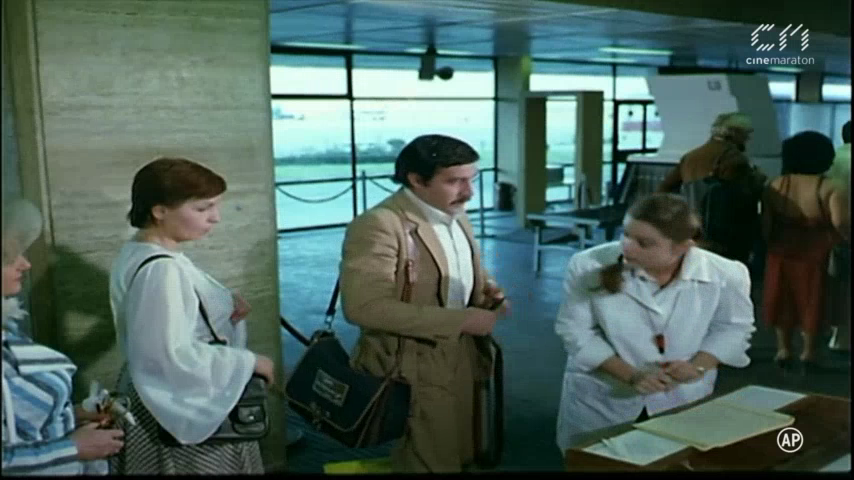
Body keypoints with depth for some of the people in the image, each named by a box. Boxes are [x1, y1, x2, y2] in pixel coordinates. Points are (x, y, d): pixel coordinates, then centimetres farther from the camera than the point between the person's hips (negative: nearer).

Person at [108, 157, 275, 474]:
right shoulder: (159, 270, -26)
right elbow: (173, 356, -29)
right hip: (180, 413, -10)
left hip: (172, 400, 10)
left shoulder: (140, 254, 4)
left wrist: (224, 307, 1)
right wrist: (249, 362, -20)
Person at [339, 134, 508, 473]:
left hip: (463, 361, 8)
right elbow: (365, 306, -29)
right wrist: (461, 320, -27)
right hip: (414, 371, -8)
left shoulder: (456, 217, 6)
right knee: (432, 464, 6)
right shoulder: (378, 226, -22)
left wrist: (486, 291, -4)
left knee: (464, 458, 19)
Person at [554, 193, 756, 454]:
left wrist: (698, 366, -17)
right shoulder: (588, 267, -20)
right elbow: (576, 331, -12)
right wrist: (631, 375, -21)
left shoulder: (725, 275, -15)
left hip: (683, 401, 1)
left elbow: (733, 327, 1)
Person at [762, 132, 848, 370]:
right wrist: (845, 239, -4)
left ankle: (783, 349, 21)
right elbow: (840, 223, -23)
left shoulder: (776, 185, -2)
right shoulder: (830, 188, -13)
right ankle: (808, 351, 18)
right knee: (811, 301, 10)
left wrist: (769, 243, 13)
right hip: (816, 253, -3)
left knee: (783, 298, 14)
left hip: (782, 250, 3)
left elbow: (765, 222, 0)